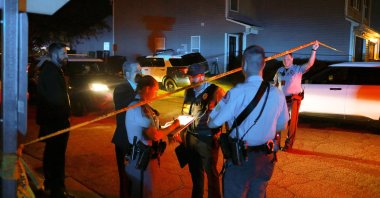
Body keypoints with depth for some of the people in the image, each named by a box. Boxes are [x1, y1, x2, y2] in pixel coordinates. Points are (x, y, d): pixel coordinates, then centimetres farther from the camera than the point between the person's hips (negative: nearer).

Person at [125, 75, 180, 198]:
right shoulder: (138, 108, -25)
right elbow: (155, 135, -27)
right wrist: (174, 125, -14)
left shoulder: (142, 106, 8)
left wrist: (170, 132, 2)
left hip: (148, 155, 10)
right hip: (141, 158, -10)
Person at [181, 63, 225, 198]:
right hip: (190, 137, 6)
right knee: (195, 171, 21)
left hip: (208, 139, -6)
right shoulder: (188, 92, 8)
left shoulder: (215, 91, -12)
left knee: (210, 172, 9)